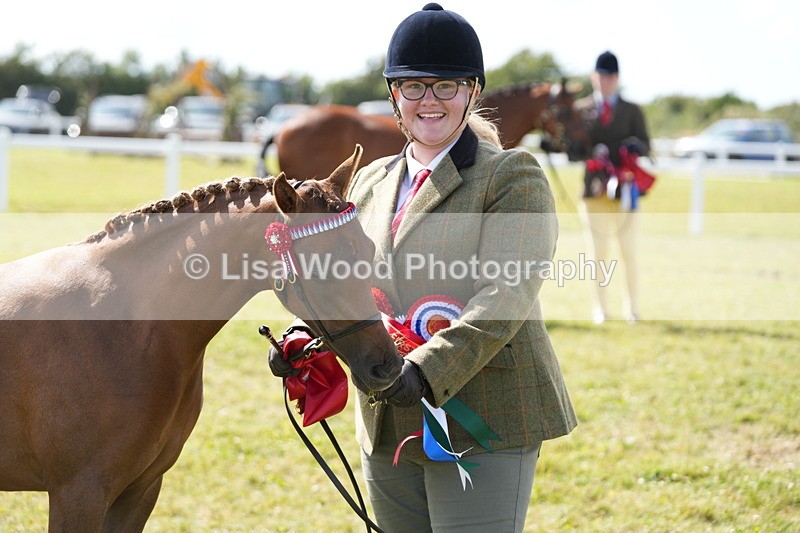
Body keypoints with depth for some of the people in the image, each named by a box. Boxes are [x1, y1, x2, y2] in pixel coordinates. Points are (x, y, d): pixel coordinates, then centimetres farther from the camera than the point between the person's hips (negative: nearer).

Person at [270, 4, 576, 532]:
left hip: (483, 427, -6)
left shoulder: (514, 177, -5)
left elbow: (506, 295, -18)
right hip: (388, 430, 7)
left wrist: (427, 370, -30)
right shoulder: (371, 182, 15)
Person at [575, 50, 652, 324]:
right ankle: (600, 309, 13)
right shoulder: (580, 110, 8)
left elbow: (645, 146, 3)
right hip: (594, 187, 0)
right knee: (599, 252, 5)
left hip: (624, 188, 0)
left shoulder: (632, 111, 7)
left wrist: (635, 147, -19)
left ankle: (632, 309, 15)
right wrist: (589, 153, -17)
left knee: (629, 251, 4)